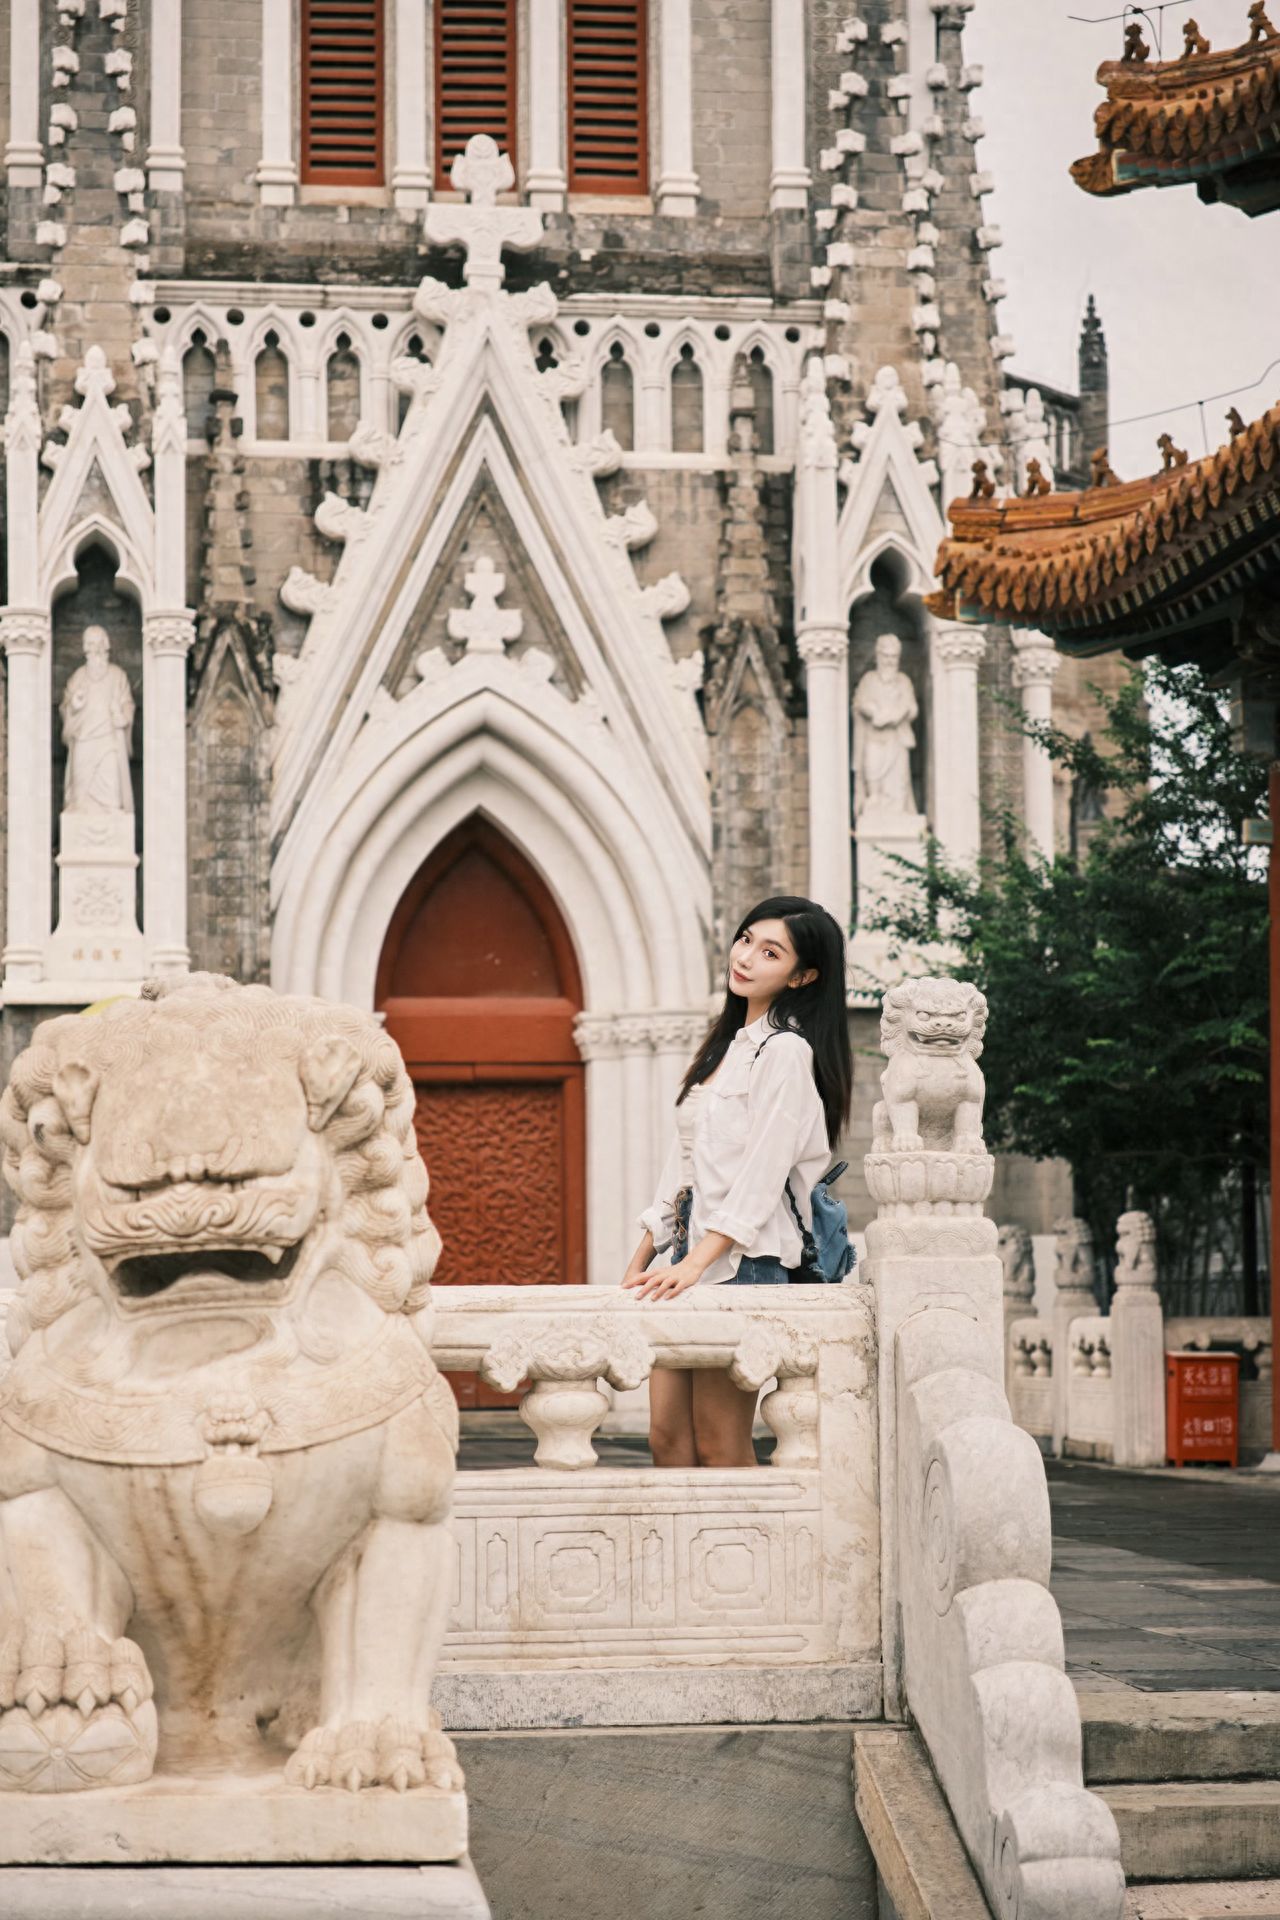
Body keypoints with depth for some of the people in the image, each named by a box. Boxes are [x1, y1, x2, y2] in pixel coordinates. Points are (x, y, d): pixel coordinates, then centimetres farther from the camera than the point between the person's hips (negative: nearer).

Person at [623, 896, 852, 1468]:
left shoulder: (785, 1051, -9)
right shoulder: (729, 1044, 19)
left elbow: (760, 1178, -16)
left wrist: (696, 1264, -22)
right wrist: (639, 1263, 16)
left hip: (742, 1260, -9)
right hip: (691, 1255, 9)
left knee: (719, 1449, -7)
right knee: (667, 1439, 3)